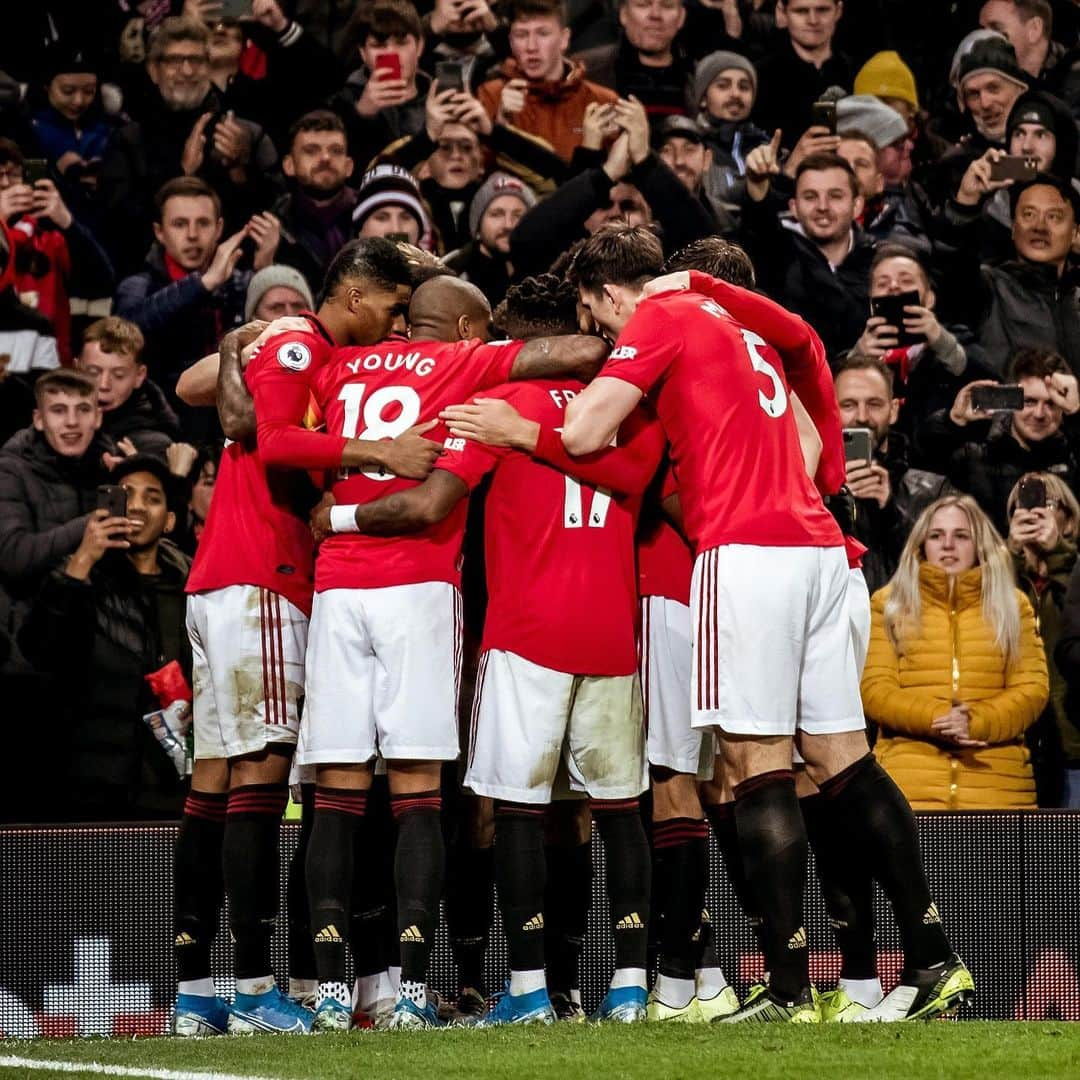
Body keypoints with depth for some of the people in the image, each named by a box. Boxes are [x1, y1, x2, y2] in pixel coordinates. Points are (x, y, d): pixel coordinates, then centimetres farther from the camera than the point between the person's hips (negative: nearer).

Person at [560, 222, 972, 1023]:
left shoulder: (659, 320, 0)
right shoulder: (744, 323, 25)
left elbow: (584, 432, -9)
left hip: (746, 549, -8)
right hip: (819, 546, 8)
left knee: (759, 764, -8)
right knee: (842, 758, 9)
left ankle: (790, 988, -14)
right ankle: (935, 962, 5)